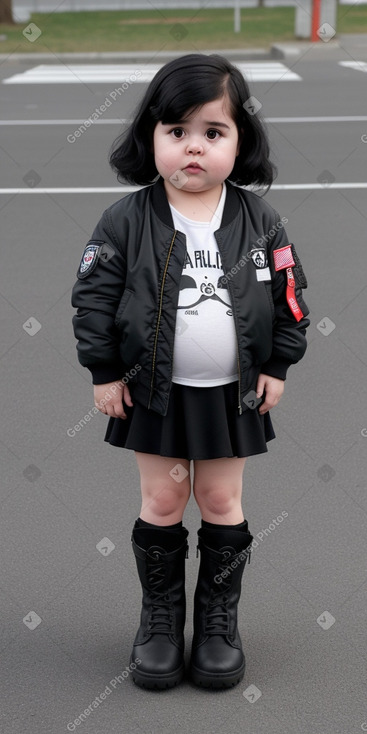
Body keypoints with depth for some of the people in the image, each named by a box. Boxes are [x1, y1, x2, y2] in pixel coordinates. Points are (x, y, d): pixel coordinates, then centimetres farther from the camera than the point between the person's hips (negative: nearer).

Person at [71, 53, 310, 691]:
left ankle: (219, 619, 27)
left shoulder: (260, 222, -5)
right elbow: (94, 297, -6)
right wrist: (104, 373, -6)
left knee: (222, 502, 11)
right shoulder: (126, 221, -10)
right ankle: (159, 615, 27)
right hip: (153, 392, -1)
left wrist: (277, 367, 1)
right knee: (162, 501, 9)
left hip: (233, 393, 1)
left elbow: (288, 296, 3)